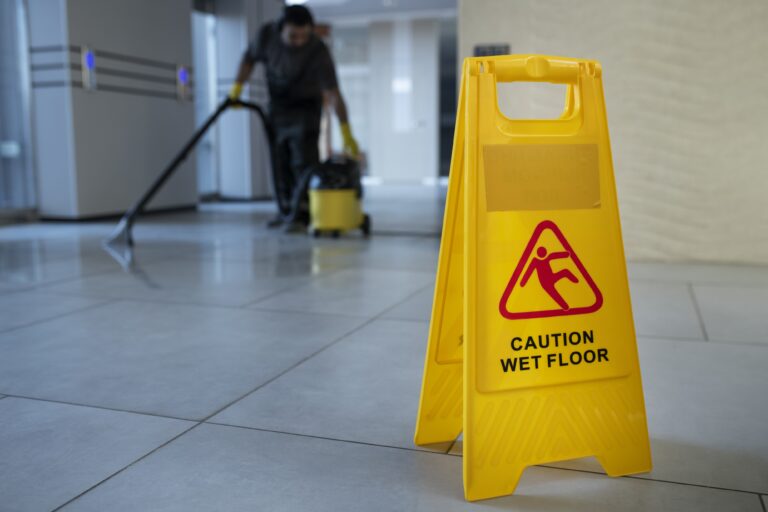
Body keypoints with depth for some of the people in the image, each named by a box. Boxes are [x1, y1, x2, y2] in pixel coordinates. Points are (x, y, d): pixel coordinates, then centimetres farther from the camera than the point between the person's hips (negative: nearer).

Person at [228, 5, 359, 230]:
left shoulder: (318, 51, -29)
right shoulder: (267, 34, -18)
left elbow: (334, 93, -32)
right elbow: (249, 58, 2)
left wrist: (346, 133, -38)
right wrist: (237, 88, -5)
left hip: (306, 106, -4)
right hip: (277, 104, 4)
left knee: (304, 160, -15)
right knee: (279, 160, 6)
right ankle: (286, 211, 16)